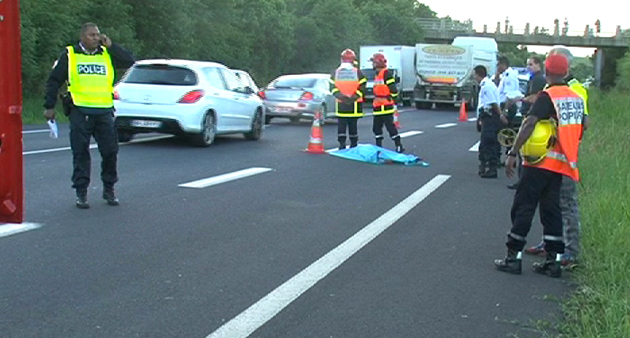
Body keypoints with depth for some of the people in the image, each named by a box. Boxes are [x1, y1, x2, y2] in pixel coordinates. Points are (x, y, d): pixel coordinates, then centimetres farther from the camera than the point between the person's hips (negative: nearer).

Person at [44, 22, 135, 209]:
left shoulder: (107, 54, 12)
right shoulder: (69, 55, 5)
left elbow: (129, 61, -1)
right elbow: (53, 81, 8)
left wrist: (110, 45, -3)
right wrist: (49, 107, 3)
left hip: (104, 111, 2)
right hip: (80, 111, -2)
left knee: (110, 152, 4)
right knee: (81, 154, 1)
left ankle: (109, 189, 20)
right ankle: (81, 193, 9)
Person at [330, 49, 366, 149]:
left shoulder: (336, 72, 5)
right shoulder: (357, 72, -3)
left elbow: (333, 87, 1)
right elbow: (362, 87, -10)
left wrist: (340, 96, -6)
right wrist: (354, 97, -10)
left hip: (340, 103, 1)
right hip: (354, 105, -1)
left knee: (341, 125, 5)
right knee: (353, 125, 7)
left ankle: (342, 144, -2)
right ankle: (353, 144, 14)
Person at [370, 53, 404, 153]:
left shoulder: (386, 73, -12)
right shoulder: (378, 74, 19)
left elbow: (393, 89, -16)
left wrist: (394, 101, -15)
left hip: (386, 107, -10)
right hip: (378, 106, 10)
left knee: (390, 126, -8)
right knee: (376, 127, 12)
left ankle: (399, 146, -3)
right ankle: (378, 146, 20)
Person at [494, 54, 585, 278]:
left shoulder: (547, 96, -12)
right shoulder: (576, 99, 9)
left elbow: (529, 125, -20)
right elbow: (578, 132, 14)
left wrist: (513, 154, -20)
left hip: (540, 162, -6)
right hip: (560, 165, 6)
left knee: (523, 208, 0)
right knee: (551, 210, 12)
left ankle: (513, 257, 2)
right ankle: (553, 260, 12)